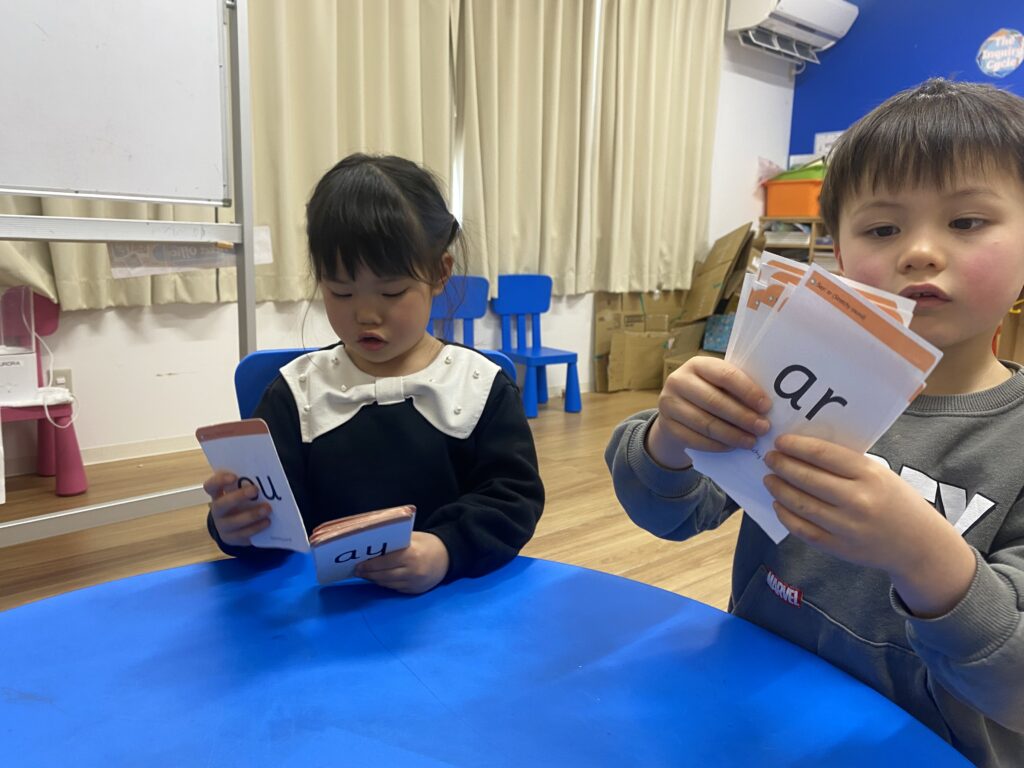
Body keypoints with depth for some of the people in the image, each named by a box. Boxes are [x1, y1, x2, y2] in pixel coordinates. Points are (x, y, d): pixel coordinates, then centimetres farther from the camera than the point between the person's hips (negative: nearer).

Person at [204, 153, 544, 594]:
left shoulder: (481, 385, -1)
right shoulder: (299, 390, 3)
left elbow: (513, 495, -5)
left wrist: (449, 550, -22)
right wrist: (239, 525, -21)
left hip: (452, 595, -1)